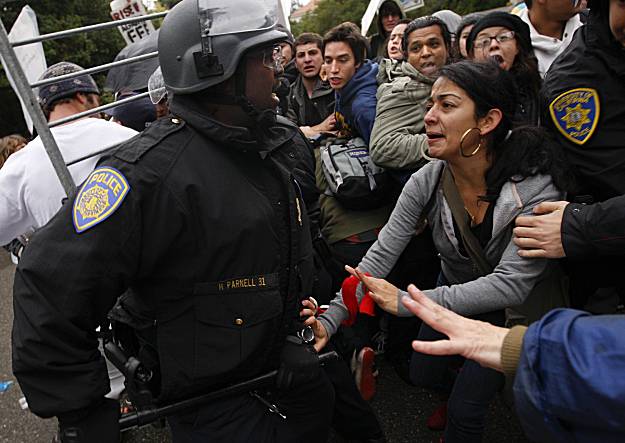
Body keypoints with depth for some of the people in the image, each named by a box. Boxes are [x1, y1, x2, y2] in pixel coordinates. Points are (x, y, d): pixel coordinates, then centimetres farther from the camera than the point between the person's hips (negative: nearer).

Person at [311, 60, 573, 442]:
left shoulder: (536, 188, -33)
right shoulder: (427, 182, -21)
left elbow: (512, 284, -35)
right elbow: (381, 255, -20)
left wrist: (407, 302, -40)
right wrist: (330, 319, -30)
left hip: (514, 308, -4)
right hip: (456, 289, 4)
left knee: (465, 411, -2)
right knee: (425, 376, 18)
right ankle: (485, 379, 50)